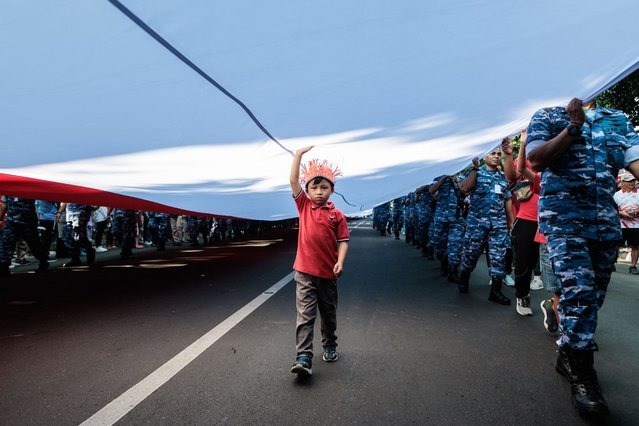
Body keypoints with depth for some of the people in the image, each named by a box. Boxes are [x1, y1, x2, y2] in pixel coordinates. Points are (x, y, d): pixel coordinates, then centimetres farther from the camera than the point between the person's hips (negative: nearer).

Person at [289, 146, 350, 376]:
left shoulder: (337, 215, -1)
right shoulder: (304, 206, 3)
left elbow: (343, 241, -4)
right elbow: (293, 180, -3)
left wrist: (340, 262, -19)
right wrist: (299, 154, -6)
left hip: (328, 273, 1)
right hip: (304, 272, 0)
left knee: (329, 314, 17)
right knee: (304, 315, -6)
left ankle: (330, 346, 38)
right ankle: (303, 358, -5)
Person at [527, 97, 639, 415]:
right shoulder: (547, 116, 6)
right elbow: (536, 161, -8)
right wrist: (574, 126, -11)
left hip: (607, 221, 5)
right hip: (563, 217, -5)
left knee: (593, 296, 12)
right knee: (579, 292, -15)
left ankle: (568, 357, 29)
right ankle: (581, 375, -2)